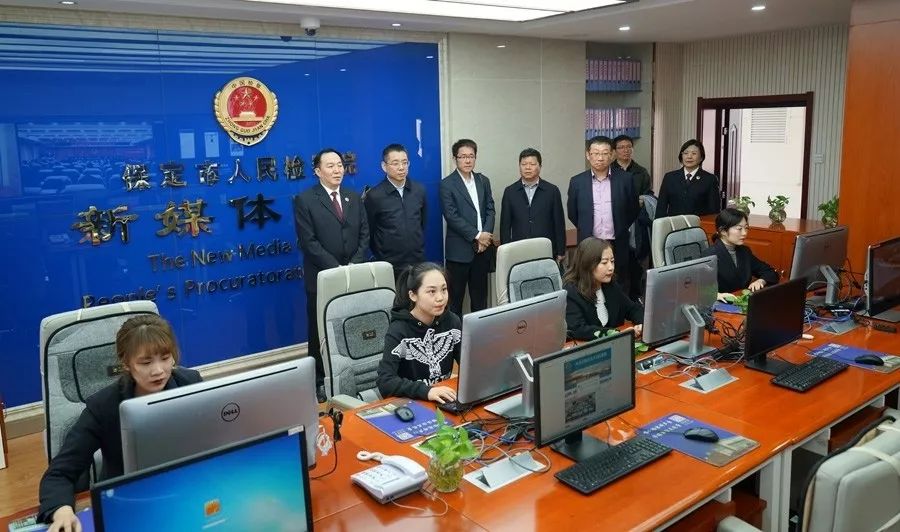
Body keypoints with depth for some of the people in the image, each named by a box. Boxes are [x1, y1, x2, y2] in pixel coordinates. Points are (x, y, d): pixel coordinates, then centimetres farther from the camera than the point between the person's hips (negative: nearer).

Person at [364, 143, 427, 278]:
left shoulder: (419, 190, 3)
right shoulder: (374, 196, -8)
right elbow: (368, 232, 2)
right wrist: (381, 257, 9)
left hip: (418, 263, 3)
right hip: (389, 267, -3)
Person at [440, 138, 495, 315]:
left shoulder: (483, 181, 12)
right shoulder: (447, 184, -4)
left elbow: (490, 210, 9)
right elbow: (451, 216, -12)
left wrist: (486, 235, -7)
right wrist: (476, 235, -14)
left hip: (482, 248, 5)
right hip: (459, 250, -5)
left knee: (480, 295, 10)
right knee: (456, 296, 3)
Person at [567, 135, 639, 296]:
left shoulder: (625, 179, -1)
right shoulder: (577, 182, 0)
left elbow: (633, 210, 10)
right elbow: (572, 214, 12)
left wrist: (620, 231, 13)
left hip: (618, 246, 0)